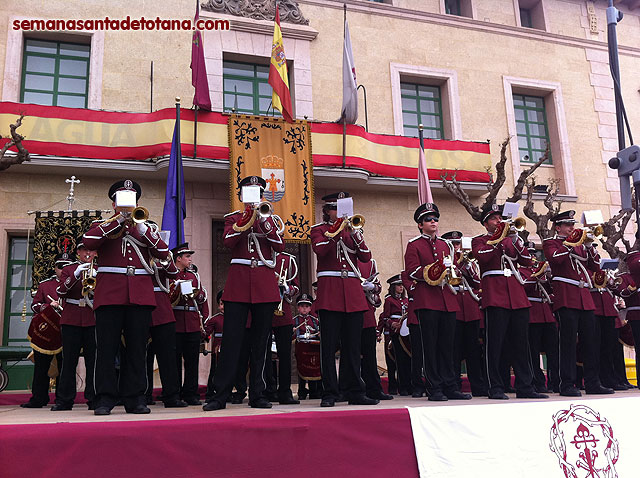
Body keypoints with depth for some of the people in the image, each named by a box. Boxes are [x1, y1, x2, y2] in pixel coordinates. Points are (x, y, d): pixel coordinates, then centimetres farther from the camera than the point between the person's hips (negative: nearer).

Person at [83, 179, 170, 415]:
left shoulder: (146, 227, 18)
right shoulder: (102, 225, 13)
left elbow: (163, 253, 3)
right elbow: (88, 241, -10)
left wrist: (142, 229, -10)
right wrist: (119, 220, -10)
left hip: (141, 295, 2)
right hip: (110, 293, -2)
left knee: (137, 348, 3)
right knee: (107, 348, -2)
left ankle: (135, 398, 10)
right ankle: (105, 399, 6)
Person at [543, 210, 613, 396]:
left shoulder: (578, 243, 24)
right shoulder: (550, 243, 5)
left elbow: (595, 266, 17)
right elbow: (555, 258, -17)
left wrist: (589, 247, 4)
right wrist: (570, 243, -10)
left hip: (584, 297, 7)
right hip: (566, 297, -6)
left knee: (591, 340, 5)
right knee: (568, 340, -7)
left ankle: (593, 383, 13)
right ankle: (567, 385, -3)